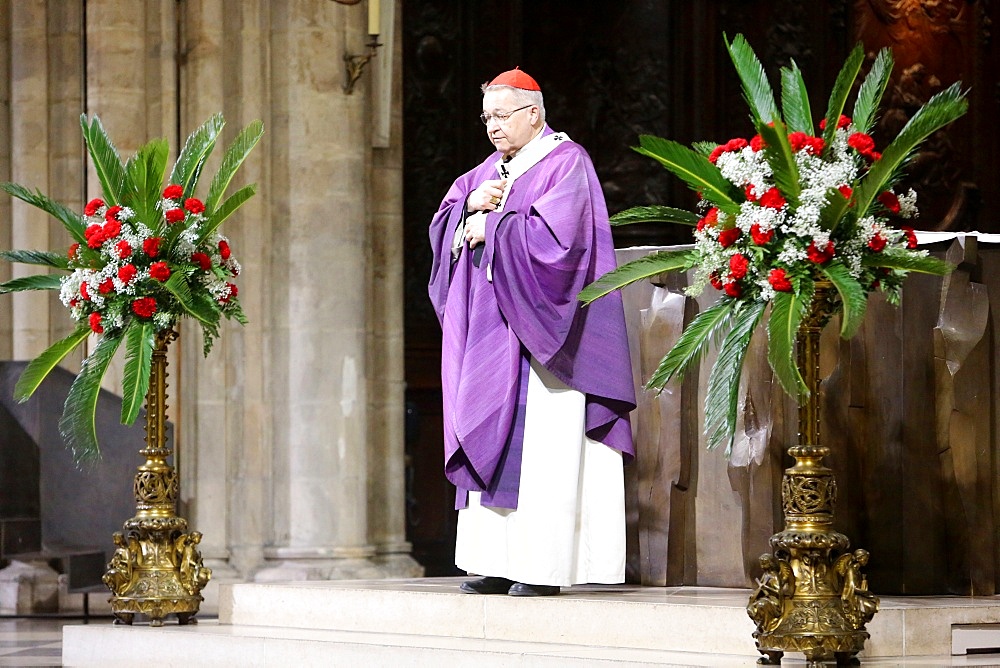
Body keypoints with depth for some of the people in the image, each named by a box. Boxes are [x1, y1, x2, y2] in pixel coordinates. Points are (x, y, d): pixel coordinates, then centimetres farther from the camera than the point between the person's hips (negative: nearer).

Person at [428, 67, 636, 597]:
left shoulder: (565, 164, -5)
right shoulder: (489, 171, 19)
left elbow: (554, 235, -18)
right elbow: (443, 229, 15)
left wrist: (491, 227, -9)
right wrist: (471, 205, -5)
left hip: (537, 327, -8)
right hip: (490, 331, 8)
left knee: (539, 444, -10)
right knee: (491, 437, 4)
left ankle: (541, 567, -11)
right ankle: (495, 561, 5)